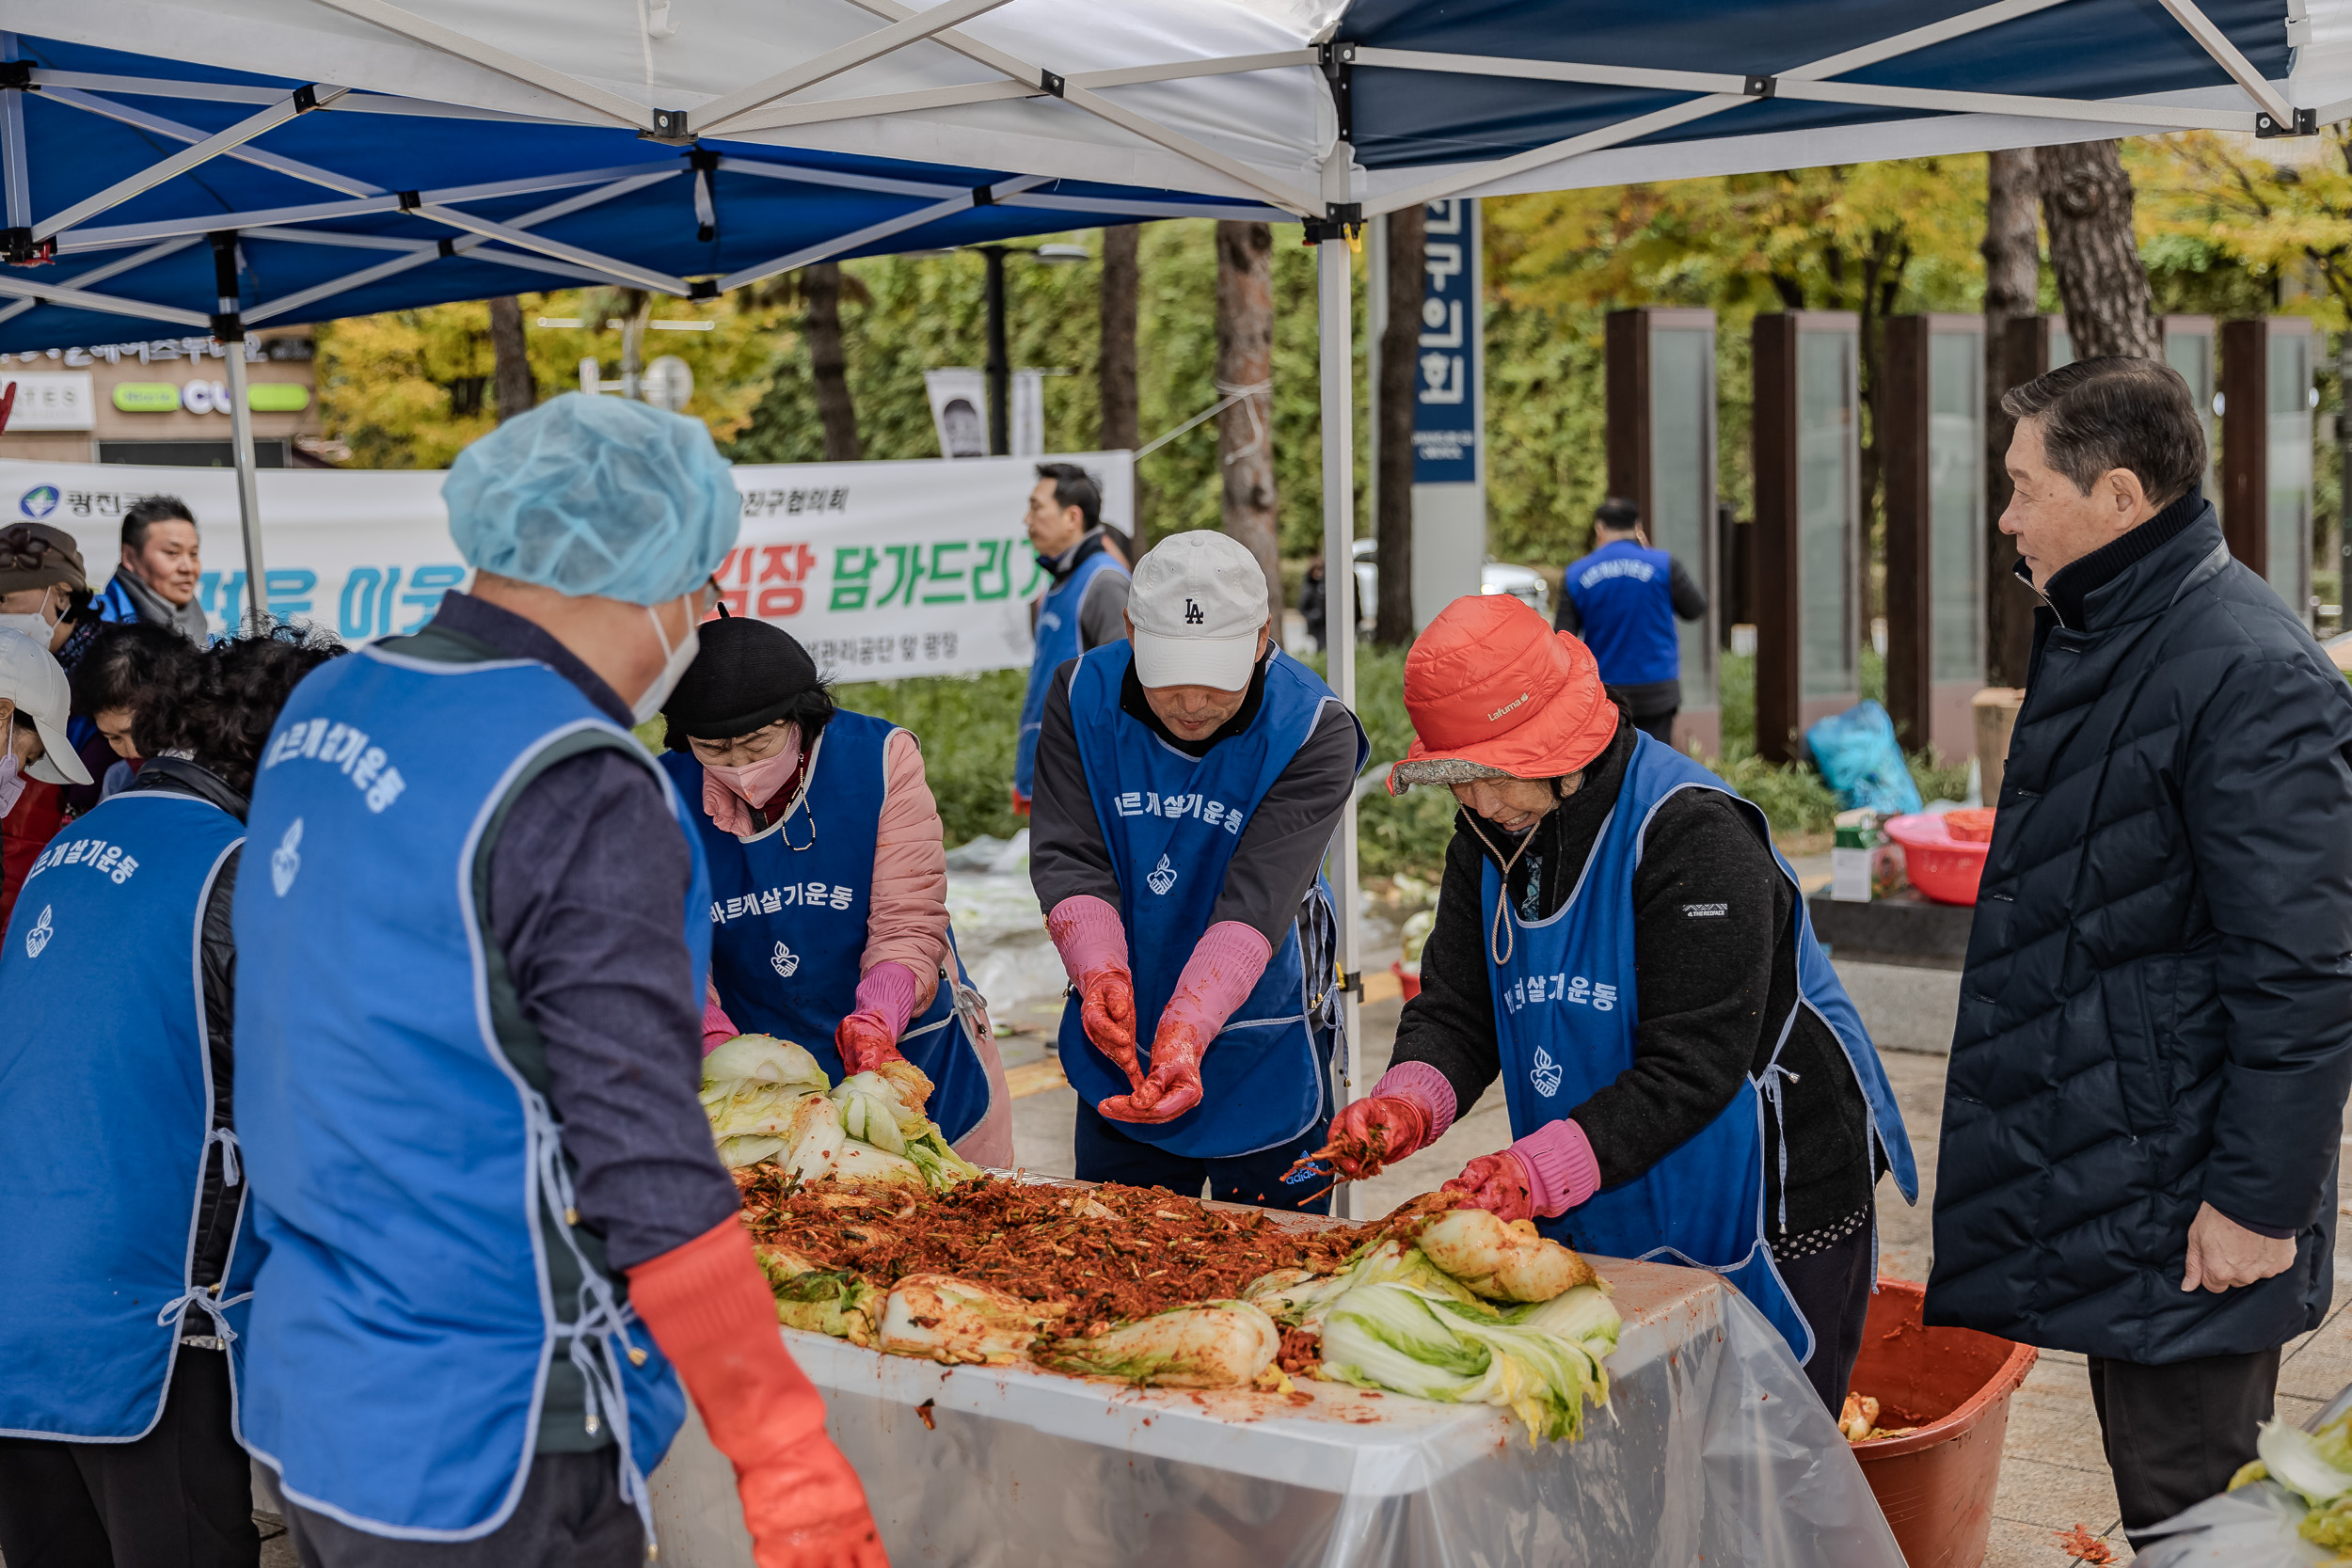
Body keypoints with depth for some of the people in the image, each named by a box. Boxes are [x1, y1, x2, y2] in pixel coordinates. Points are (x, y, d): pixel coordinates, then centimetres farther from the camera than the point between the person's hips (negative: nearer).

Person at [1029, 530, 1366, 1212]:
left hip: (1263, 1059, -2)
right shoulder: (1084, 696, -10)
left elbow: (1257, 901, -28)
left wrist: (1187, 1032, -41)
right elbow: (1068, 859, -16)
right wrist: (1101, 973, -36)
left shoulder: (1315, 731, -19)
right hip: (1119, 1054, 3)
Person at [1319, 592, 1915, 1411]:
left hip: (1767, 1218, -6)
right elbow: (1454, 1013, 0)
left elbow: (1693, 1065, -27)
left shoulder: (1691, 833, -22)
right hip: (1603, 1220, 7)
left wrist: (1542, 1167, -35)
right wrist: (1407, 1102, -22)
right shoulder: (1492, 836, 2)